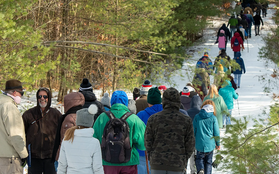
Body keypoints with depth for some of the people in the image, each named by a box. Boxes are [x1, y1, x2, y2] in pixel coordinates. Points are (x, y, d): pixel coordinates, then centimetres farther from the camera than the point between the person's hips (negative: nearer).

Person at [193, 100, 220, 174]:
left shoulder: (197, 117, -4)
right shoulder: (213, 118, -6)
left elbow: (194, 131, 2)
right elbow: (216, 133, -2)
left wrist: (193, 142, 18)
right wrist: (218, 144, 13)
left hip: (200, 145, 0)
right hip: (210, 145, 0)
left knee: (199, 159, 17)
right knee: (208, 162, 16)